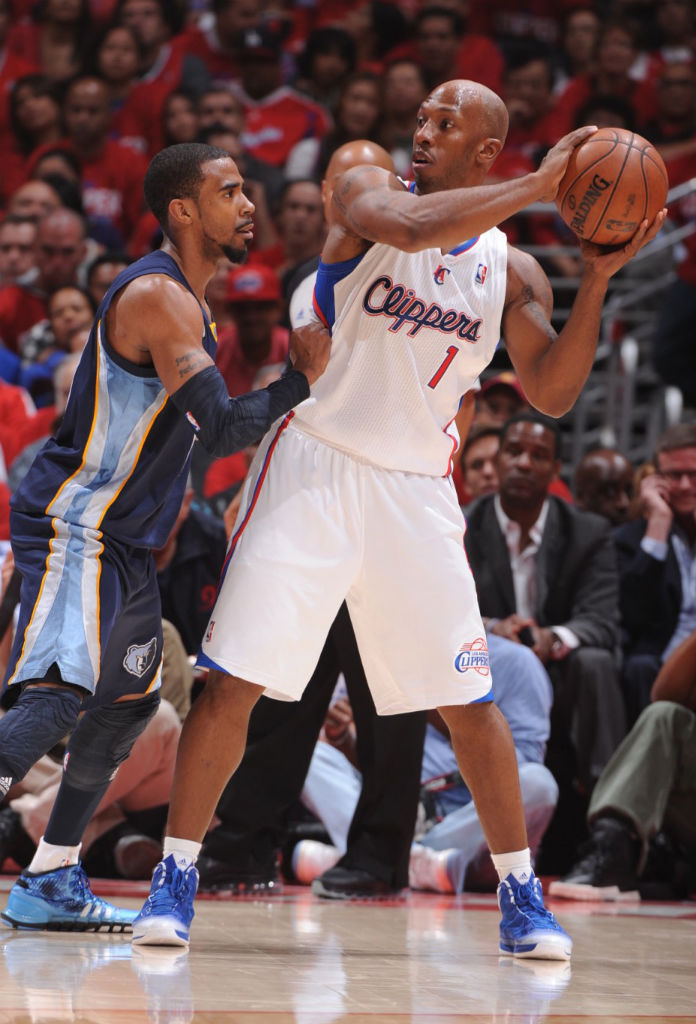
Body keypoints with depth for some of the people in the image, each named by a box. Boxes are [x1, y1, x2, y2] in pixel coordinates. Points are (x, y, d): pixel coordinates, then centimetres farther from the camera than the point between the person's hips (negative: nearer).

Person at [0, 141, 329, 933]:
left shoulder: (184, 300, 15)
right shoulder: (157, 296, -17)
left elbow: (205, 426, 27)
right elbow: (223, 429, -24)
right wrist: (302, 380, -15)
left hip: (123, 539, 11)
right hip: (72, 530, -11)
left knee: (130, 702, 17)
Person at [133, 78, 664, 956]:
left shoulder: (509, 271, 7)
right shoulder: (366, 193, -2)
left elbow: (552, 395, 1)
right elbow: (410, 225, -26)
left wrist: (596, 282, -9)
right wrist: (537, 187, -24)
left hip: (416, 490, 3)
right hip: (314, 467, -3)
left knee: (470, 701, 1)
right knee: (232, 680, -8)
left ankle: (522, 900, 13)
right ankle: (174, 882, 3)